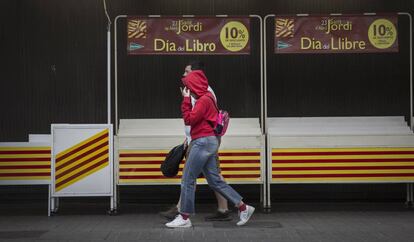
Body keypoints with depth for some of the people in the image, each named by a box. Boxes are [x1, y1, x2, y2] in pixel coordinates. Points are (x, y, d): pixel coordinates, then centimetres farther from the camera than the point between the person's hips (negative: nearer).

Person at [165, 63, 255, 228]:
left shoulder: (204, 100, -12)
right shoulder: (206, 98, 18)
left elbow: (189, 119, -15)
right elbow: (192, 118, 17)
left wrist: (186, 100, -8)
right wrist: (187, 101, 10)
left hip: (203, 142, -10)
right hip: (208, 142, 10)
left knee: (188, 179, -4)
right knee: (214, 180, 11)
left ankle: (184, 218, 2)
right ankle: (243, 208, 12)